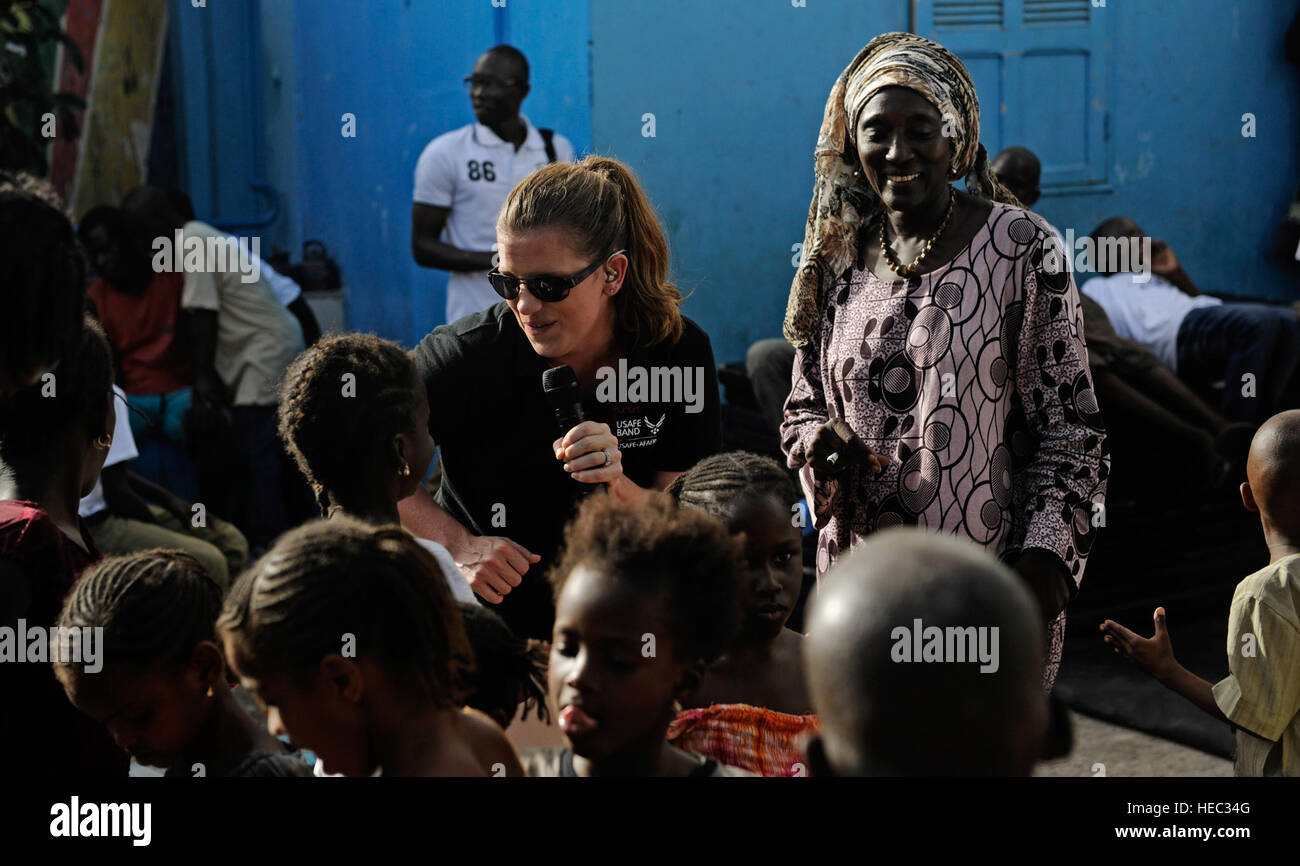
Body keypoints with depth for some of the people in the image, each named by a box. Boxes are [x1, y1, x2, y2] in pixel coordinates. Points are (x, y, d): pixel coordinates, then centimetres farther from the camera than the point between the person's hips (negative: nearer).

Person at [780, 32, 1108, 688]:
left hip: (991, 585, -4)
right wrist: (816, 441, -6)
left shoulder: (1021, 247, -5)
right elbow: (804, 404, 17)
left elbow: (1069, 424, -5)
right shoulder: (837, 260, 8)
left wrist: (1049, 553, -15)